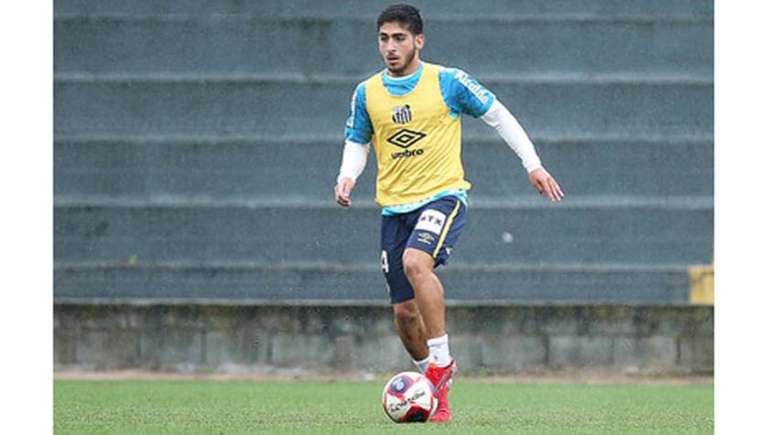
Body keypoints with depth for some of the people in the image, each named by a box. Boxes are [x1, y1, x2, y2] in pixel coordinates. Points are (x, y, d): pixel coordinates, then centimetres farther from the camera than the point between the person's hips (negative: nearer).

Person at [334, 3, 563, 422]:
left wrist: (533, 165, 2)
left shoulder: (447, 82, -4)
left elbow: (498, 116, 5)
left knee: (416, 262, -34)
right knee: (404, 312, 4)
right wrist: (347, 176, -3)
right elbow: (357, 143, 18)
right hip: (394, 207, 5)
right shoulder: (367, 93, 5)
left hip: (443, 195, -5)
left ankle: (441, 361, -23)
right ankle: (436, 386, 28)